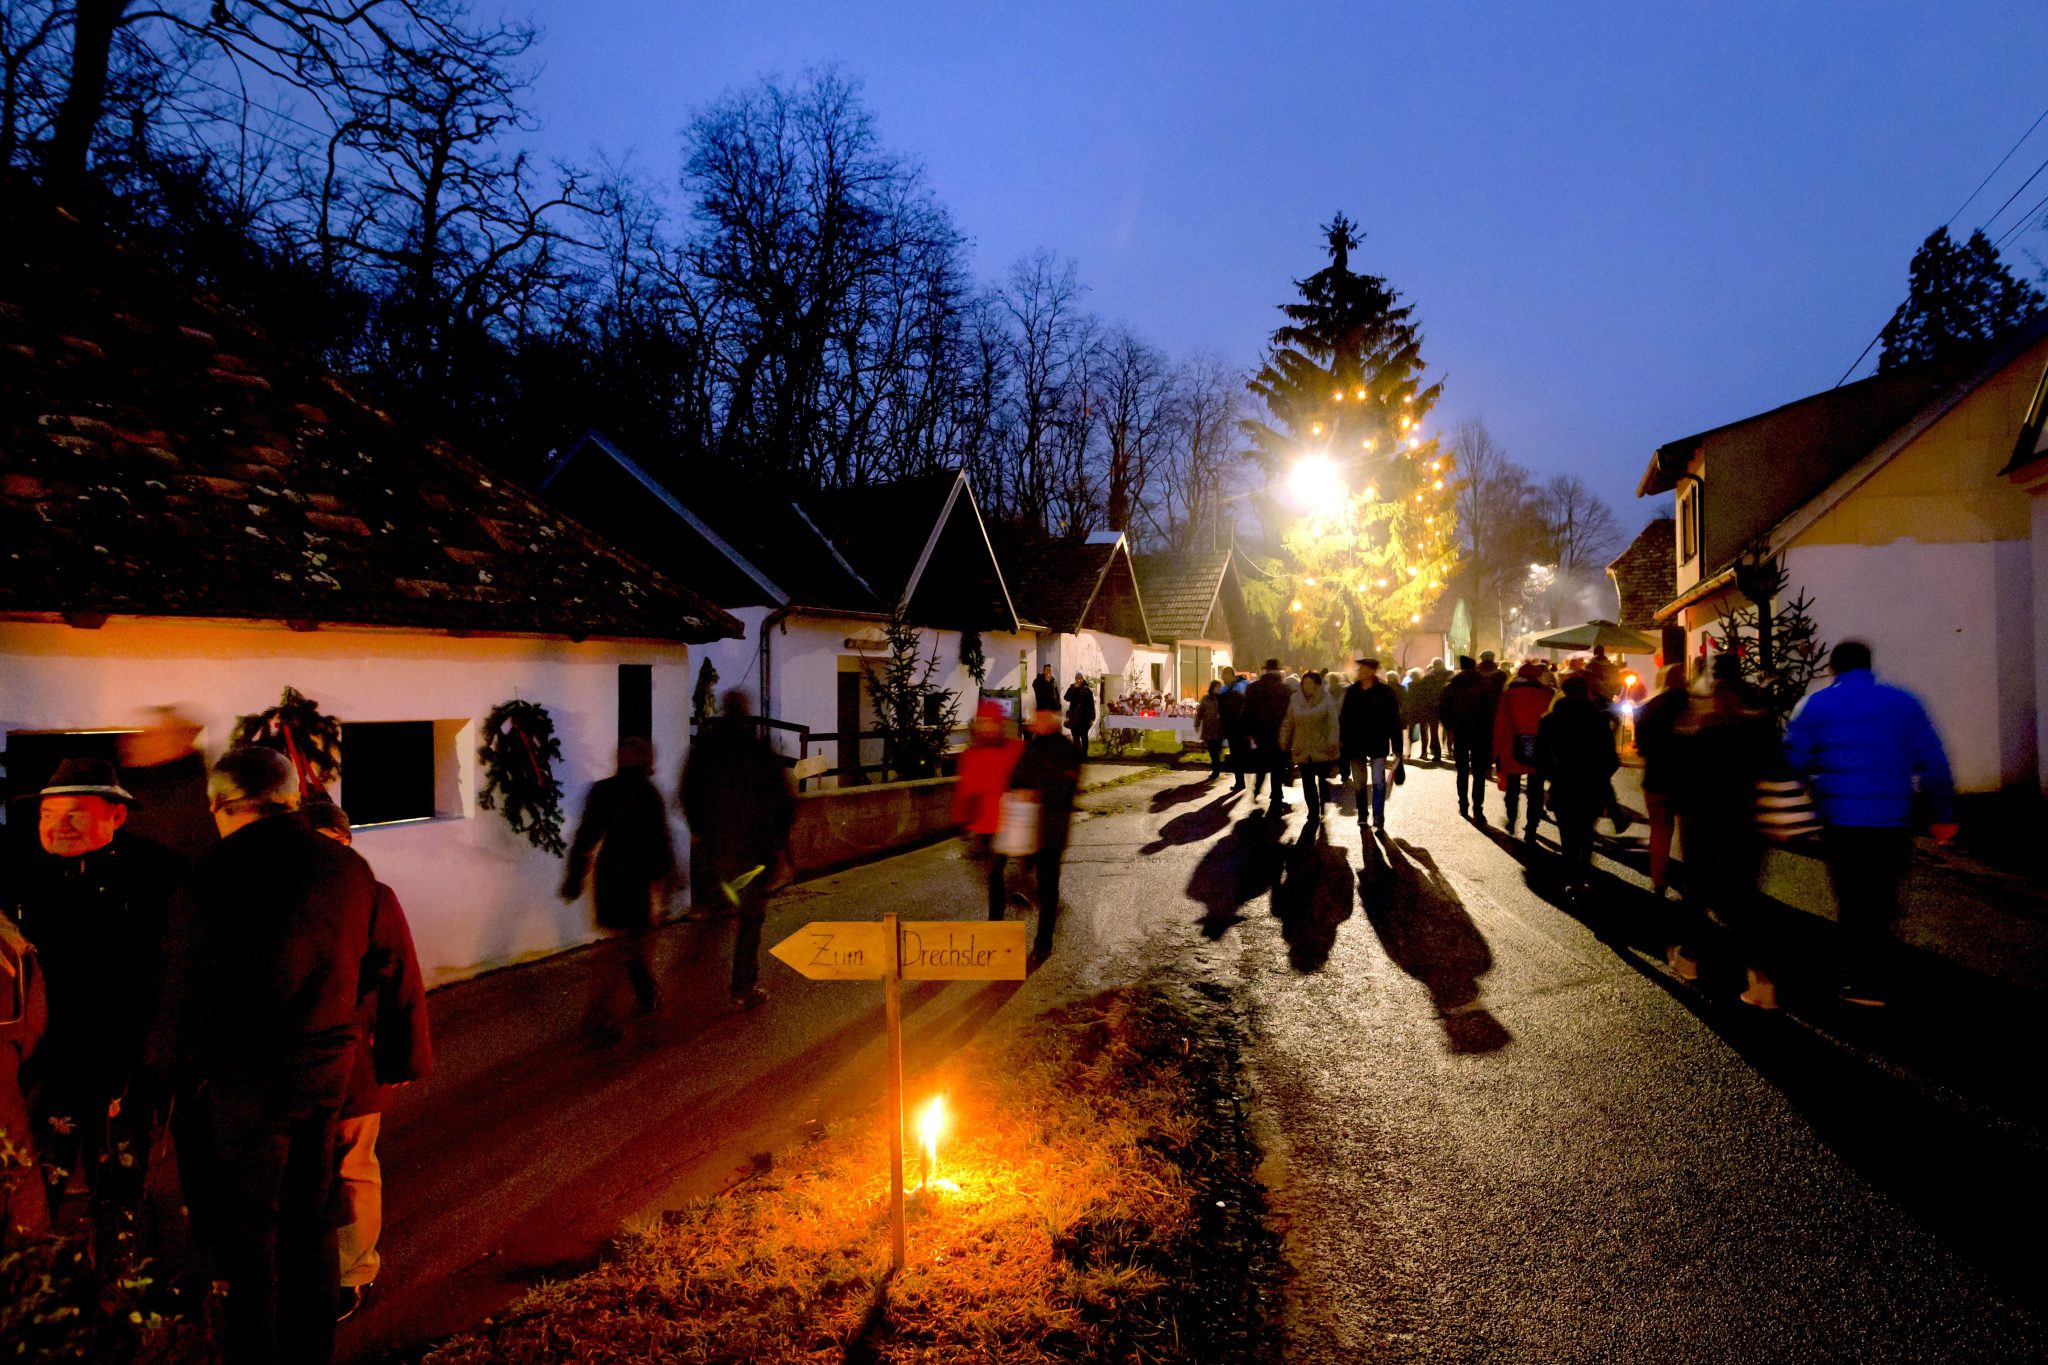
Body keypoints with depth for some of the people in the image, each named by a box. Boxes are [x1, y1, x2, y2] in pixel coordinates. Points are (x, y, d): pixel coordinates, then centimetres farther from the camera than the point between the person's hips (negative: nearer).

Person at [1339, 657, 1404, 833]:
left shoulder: (1385, 692, -6)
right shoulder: (1351, 691, 2)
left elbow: (1394, 720, -6)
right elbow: (1344, 717, 6)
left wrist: (1397, 747, -8)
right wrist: (1342, 740, 2)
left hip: (1378, 744, -3)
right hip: (1356, 744, 3)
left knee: (1378, 782, -6)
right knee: (1359, 784, 10)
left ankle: (1378, 819, 1)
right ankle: (1362, 819, 21)